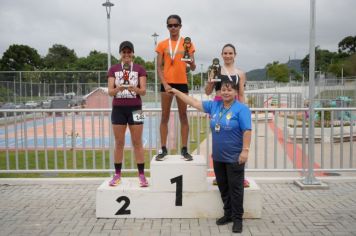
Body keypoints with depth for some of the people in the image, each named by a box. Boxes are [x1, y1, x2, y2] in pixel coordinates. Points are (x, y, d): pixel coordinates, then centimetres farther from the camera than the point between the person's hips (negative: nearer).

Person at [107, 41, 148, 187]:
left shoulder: (139, 69, 4)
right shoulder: (113, 69, 7)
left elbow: (143, 91, -3)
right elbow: (110, 91, 0)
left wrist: (134, 88, -24)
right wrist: (118, 88, -22)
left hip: (135, 108, -1)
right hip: (118, 109, 1)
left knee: (137, 142, 1)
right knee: (119, 143, 6)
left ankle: (142, 175, 6)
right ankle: (117, 175, 14)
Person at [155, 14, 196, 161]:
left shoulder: (187, 43, 4)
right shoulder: (162, 44, 6)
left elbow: (193, 68, 1)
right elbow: (159, 67, 1)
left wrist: (191, 63, -22)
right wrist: (164, 84, -12)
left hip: (182, 83, 0)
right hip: (167, 83, 1)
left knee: (183, 116, 5)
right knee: (165, 116, 4)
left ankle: (184, 149, 11)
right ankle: (163, 149, 11)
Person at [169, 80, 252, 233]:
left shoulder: (241, 109, -9)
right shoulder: (214, 105, 7)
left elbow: (247, 131, -14)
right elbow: (195, 103, 12)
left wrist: (245, 150, -20)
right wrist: (177, 92, 13)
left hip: (234, 157, -6)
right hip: (218, 157, 6)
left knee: (235, 189, 2)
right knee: (223, 188, 14)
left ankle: (237, 218, 13)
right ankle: (228, 214, 28)